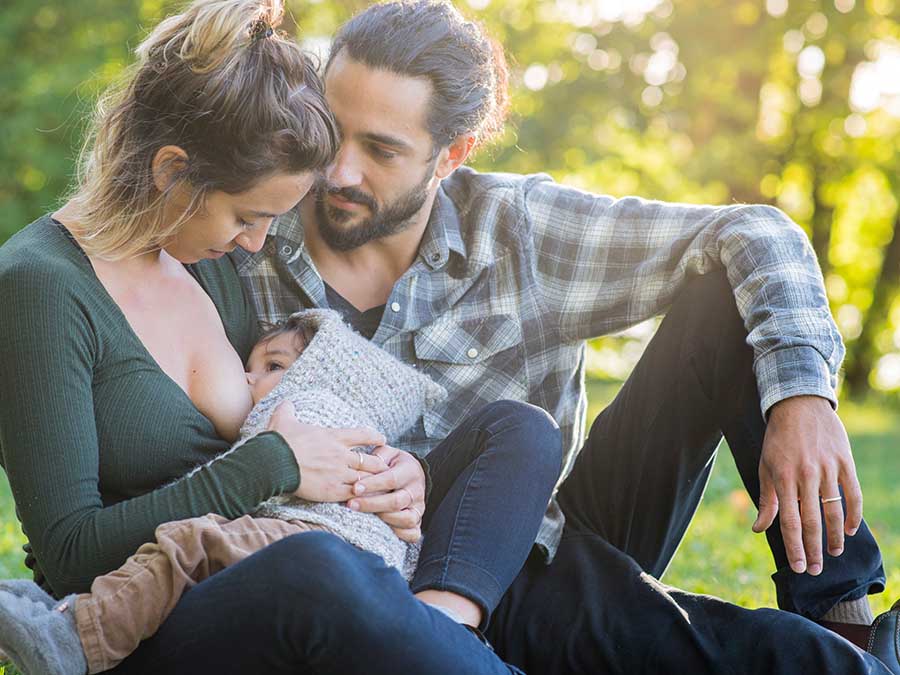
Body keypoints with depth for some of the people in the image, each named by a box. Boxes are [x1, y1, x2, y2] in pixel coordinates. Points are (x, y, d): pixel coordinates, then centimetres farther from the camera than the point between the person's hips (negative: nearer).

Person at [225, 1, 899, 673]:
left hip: (572, 521, 4)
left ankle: (838, 615, -10)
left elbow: (755, 236, -6)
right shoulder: (247, 250, -5)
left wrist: (801, 396, -23)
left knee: (734, 297, -12)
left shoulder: (519, 230, -4)